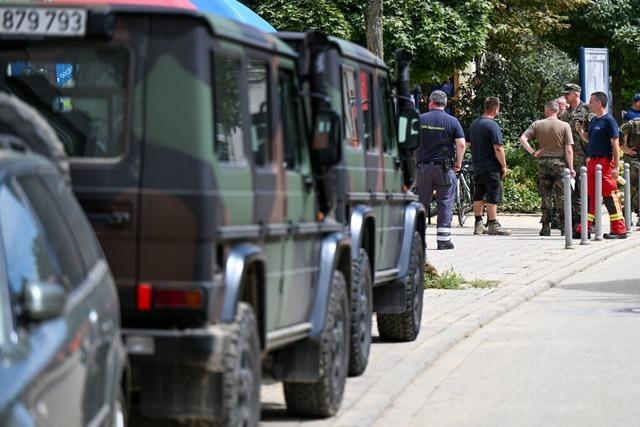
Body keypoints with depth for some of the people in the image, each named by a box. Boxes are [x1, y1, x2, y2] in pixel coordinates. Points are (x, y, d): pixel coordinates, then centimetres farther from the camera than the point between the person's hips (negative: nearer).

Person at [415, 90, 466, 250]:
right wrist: (458, 162, 4)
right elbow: (461, 144, -9)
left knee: (421, 202, 8)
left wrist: (415, 162, 14)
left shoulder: (420, 120, 2)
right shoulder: (452, 121, -2)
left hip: (423, 167, 2)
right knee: (445, 203, 2)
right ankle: (444, 239, -1)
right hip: (444, 168, -2)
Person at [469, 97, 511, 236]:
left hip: (477, 167, 8)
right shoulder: (492, 125, -16)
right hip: (491, 167, -8)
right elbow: (498, 148, -20)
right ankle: (493, 225, -4)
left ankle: (478, 224, 16)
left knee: (478, 196, 12)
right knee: (493, 197, -4)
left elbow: (470, 144, 20)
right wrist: (504, 166, -12)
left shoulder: (474, 124, 11)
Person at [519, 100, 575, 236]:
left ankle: (546, 227, 7)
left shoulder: (537, 124, 0)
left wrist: (533, 153, -3)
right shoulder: (565, 126, -4)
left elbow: (522, 139, -8)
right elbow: (569, 150, -7)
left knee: (545, 196, 8)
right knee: (561, 196, 6)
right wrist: (571, 168, -4)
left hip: (543, 162, 1)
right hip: (560, 162, -1)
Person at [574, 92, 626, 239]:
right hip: (592, 162, 8)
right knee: (590, 195, 9)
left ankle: (619, 230, 0)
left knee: (609, 196, -5)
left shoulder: (609, 121, -10)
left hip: (605, 162, -8)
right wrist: (581, 132, 7)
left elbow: (615, 145, -13)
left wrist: (615, 166, -18)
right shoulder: (593, 121, 14)